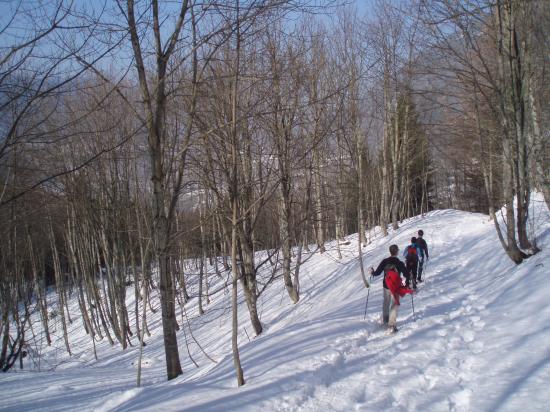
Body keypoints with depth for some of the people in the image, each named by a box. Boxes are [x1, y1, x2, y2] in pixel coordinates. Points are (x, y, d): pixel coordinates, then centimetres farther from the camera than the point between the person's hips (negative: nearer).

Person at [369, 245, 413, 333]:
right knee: (394, 305, 5)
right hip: (396, 287, -3)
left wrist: (372, 272, 16)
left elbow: (377, 273, -6)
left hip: (386, 286, 3)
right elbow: (406, 275, -11)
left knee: (386, 302, 24)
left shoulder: (385, 261, -9)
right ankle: (392, 325, -5)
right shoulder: (399, 263, -15)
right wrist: (408, 273, 12)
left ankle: (385, 319, 39)